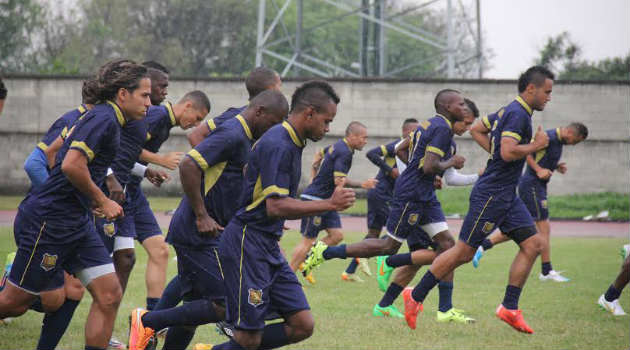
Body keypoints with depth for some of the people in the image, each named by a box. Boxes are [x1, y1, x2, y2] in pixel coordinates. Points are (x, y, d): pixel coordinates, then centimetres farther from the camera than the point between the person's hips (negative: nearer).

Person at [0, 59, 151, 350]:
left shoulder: (107, 119, 15)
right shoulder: (104, 118, -16)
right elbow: (71, 165, -27)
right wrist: (102, 201, -15)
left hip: (76, 222, 10)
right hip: (48, 221, -10)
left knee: (109, 294, -1)